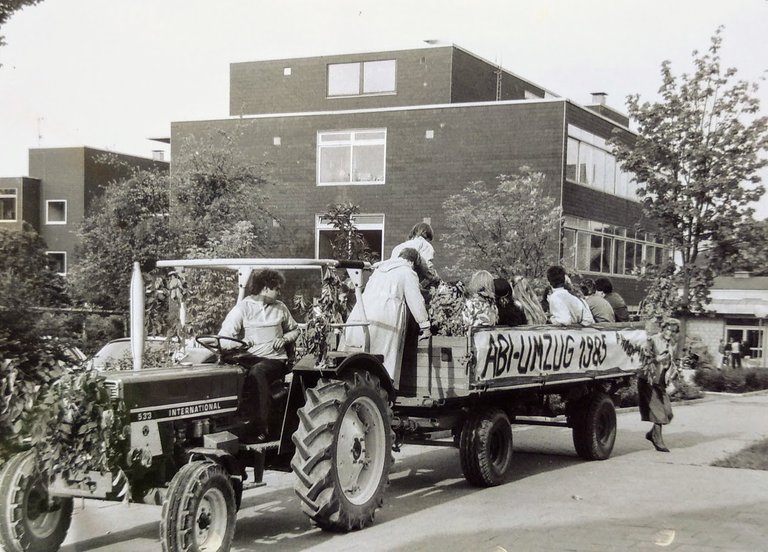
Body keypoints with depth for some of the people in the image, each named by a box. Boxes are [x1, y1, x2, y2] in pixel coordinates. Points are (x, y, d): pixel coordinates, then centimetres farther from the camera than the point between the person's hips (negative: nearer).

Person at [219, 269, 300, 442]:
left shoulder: (280, 308, 15)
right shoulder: (242, 308, 2)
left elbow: (294, 330, 29)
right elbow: (223, 340, -7)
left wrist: (284, 339, 8)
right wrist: (239, 343, -26)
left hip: (275, 359, 1)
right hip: (249, 359, -1)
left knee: (257, 372, -34)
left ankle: (260, 428, -33)